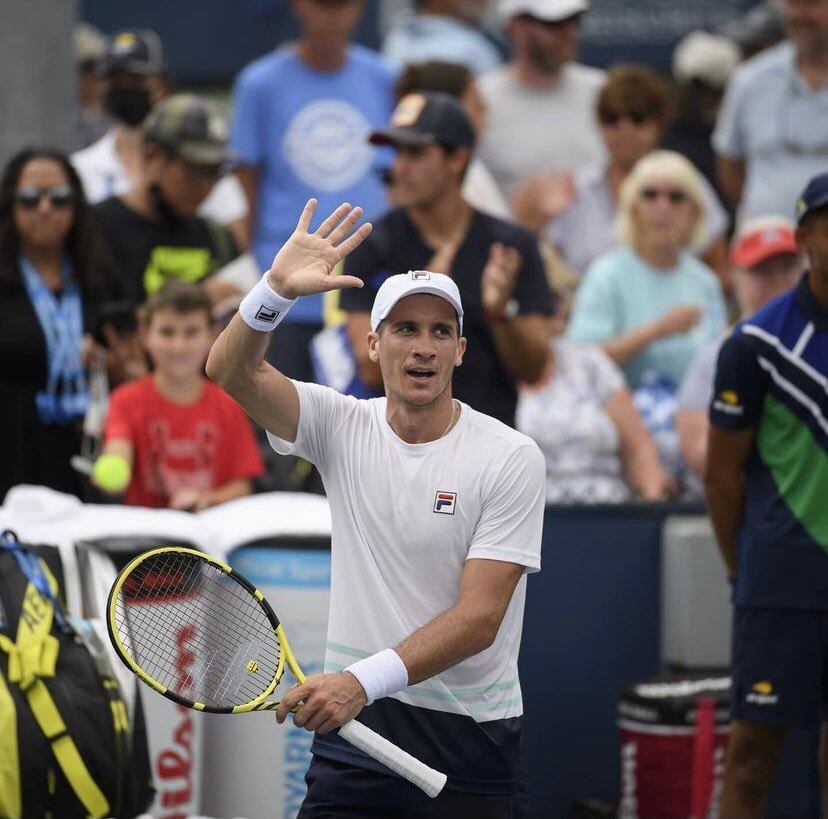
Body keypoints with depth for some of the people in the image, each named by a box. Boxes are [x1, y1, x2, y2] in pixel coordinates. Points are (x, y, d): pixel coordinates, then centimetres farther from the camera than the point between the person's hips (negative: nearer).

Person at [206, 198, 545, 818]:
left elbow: (479, 617, -15)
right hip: (351, 725, 2)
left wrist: (366, 680, -27)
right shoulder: (342, 426, 3)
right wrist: (278, 289, -31)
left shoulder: (512, 458, -8)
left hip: (471, 738, -2)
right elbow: (232, 371, -12)